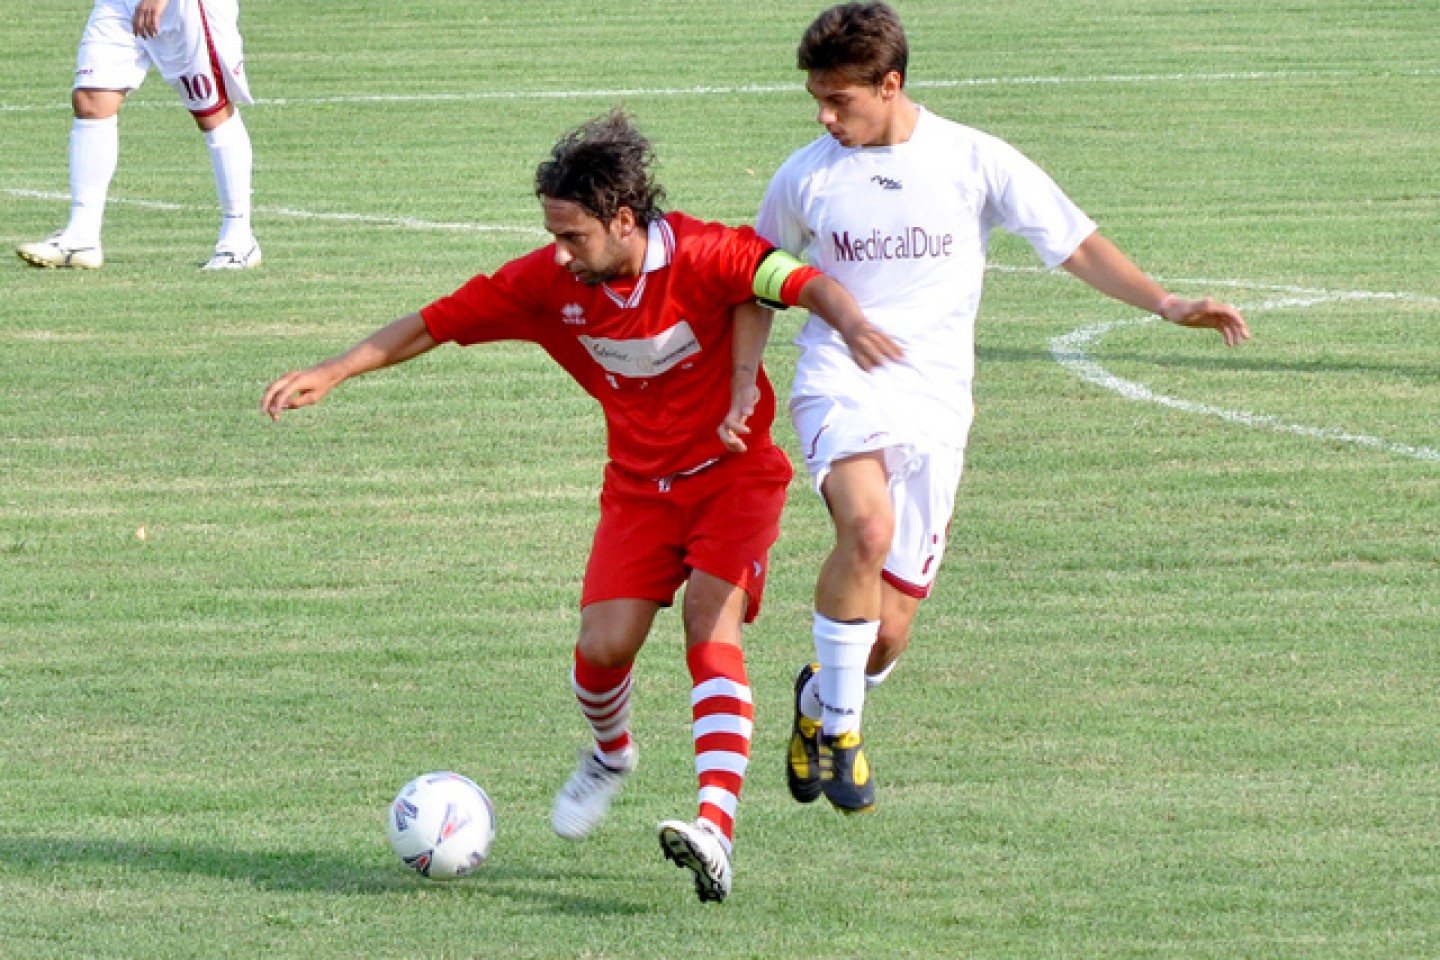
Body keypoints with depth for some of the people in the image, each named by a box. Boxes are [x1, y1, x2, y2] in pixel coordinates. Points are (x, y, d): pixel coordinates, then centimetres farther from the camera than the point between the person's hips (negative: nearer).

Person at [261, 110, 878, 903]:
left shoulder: (704, 256, -22)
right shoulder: (549, 281, -11)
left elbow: (805, 283, -25)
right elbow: (434, 324, -5)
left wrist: (855, 329, -44)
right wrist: (332, 372, -11)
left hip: (734, 473, -4)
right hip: (639, 483, 4)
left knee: (711, 633, -22)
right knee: (604, 645, -10)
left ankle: (716, 828, -34)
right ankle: (610, 754, 26)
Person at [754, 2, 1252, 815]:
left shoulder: (974, 162, -1)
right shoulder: (805, 178, 2)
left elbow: (1077, 245, 2)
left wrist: (1167, 304, -11)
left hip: (934, 409, 1)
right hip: (841, 387, -1)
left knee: (887, 632, -1)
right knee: (869, 526, -33)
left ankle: (822, 701, 36)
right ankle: (838, 727, -17)